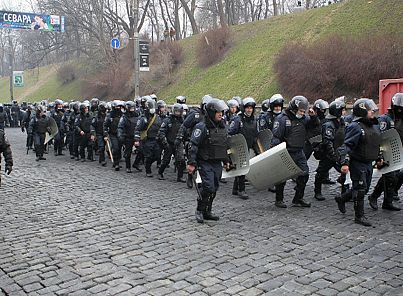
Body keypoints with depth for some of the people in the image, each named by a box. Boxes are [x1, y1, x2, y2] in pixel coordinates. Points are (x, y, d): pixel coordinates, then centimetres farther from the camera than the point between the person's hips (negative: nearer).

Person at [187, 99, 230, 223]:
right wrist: (191, 163, -19)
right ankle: (199, 210, 4)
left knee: (214, 188, 9)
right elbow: (193, 146, -15)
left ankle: (207, 212, 22)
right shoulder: (202, 127, -12)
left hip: (217, 163, 7)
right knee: (208, 187, -15)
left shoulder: (222, 127, 12)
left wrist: (226, 161, 23)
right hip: (205, 163, -7)